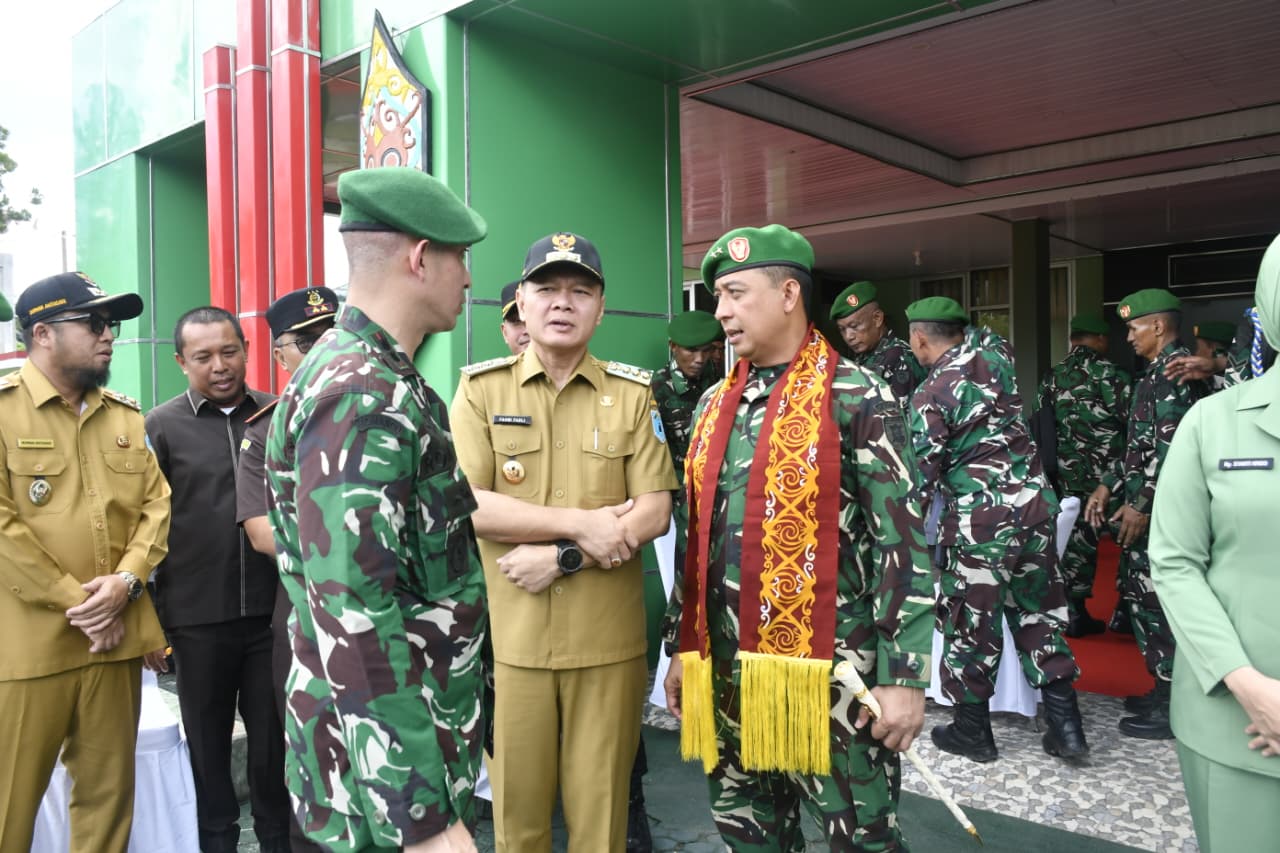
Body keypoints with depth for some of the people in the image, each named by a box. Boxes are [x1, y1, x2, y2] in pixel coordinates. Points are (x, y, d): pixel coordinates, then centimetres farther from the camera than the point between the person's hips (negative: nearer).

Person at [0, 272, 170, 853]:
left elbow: (156, 506, 9)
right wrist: (76, 601, -12)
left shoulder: (127, 417, 13)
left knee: (109, 791, 12)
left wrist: (125, 582, -8)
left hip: (116, 638, 5)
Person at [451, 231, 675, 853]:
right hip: (509, 636, 0)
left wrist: (561, 558, -14)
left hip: (608, 639, 1)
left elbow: (653, 512, -3)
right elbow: (467, 505, -9)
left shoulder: (632, 392, 3)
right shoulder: (480, 388, 1)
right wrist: (582, 525, -14)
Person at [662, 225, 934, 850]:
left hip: (830, 671, -6)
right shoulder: (715, 404, 11)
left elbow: (903, 541, -10)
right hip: (726, 670, 6)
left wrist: (903, 676, -13)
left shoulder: (858, 398, -7)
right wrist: (682, 648, 16)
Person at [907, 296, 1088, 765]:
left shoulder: (930, 395, -11)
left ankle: (973, 731, 21)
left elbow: (924, 473, -9)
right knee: (1039, 611, 16)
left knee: (970, 620, 8)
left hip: (979, 518, -6)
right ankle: (1066, 727, 20)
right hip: (1035, 501, 6)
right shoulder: (996, 354, 5)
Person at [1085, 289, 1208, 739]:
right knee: (1146, 599, 16)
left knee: (1156, 603, -3)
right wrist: (1107, 486, 15)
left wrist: (1142, 505, -20)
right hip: (1147, 506, 10)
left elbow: (1172, 446, -22)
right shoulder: (1158, 372, 17)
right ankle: (1164, 690, 27)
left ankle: (1171, 709, 7)